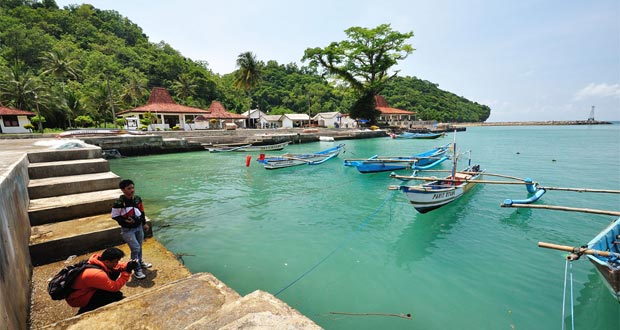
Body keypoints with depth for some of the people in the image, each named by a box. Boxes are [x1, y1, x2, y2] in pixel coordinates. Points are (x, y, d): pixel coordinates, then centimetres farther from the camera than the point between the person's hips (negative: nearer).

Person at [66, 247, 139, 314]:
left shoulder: (100, 258, -15)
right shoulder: (96, 274, -36)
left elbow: (115, 267, 0)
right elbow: (115, 287, -25)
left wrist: (127, 266, -20)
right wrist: (127, 271, -26)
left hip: (87, 289, 8)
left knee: (115, 273, -4)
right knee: (117, 295, -22)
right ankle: (85, 310, 0)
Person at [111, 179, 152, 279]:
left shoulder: (137, 199, -4)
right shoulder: (119, 203, -22)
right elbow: (115, 216, -12)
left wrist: (144, 223, 13)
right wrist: (125, 221, -26)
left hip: (139, 227, 6)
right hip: (127, 230, -6)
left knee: (139, 246, 22)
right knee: (135, 248, -7)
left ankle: (140, 262, 45)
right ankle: (137, 270, 10)